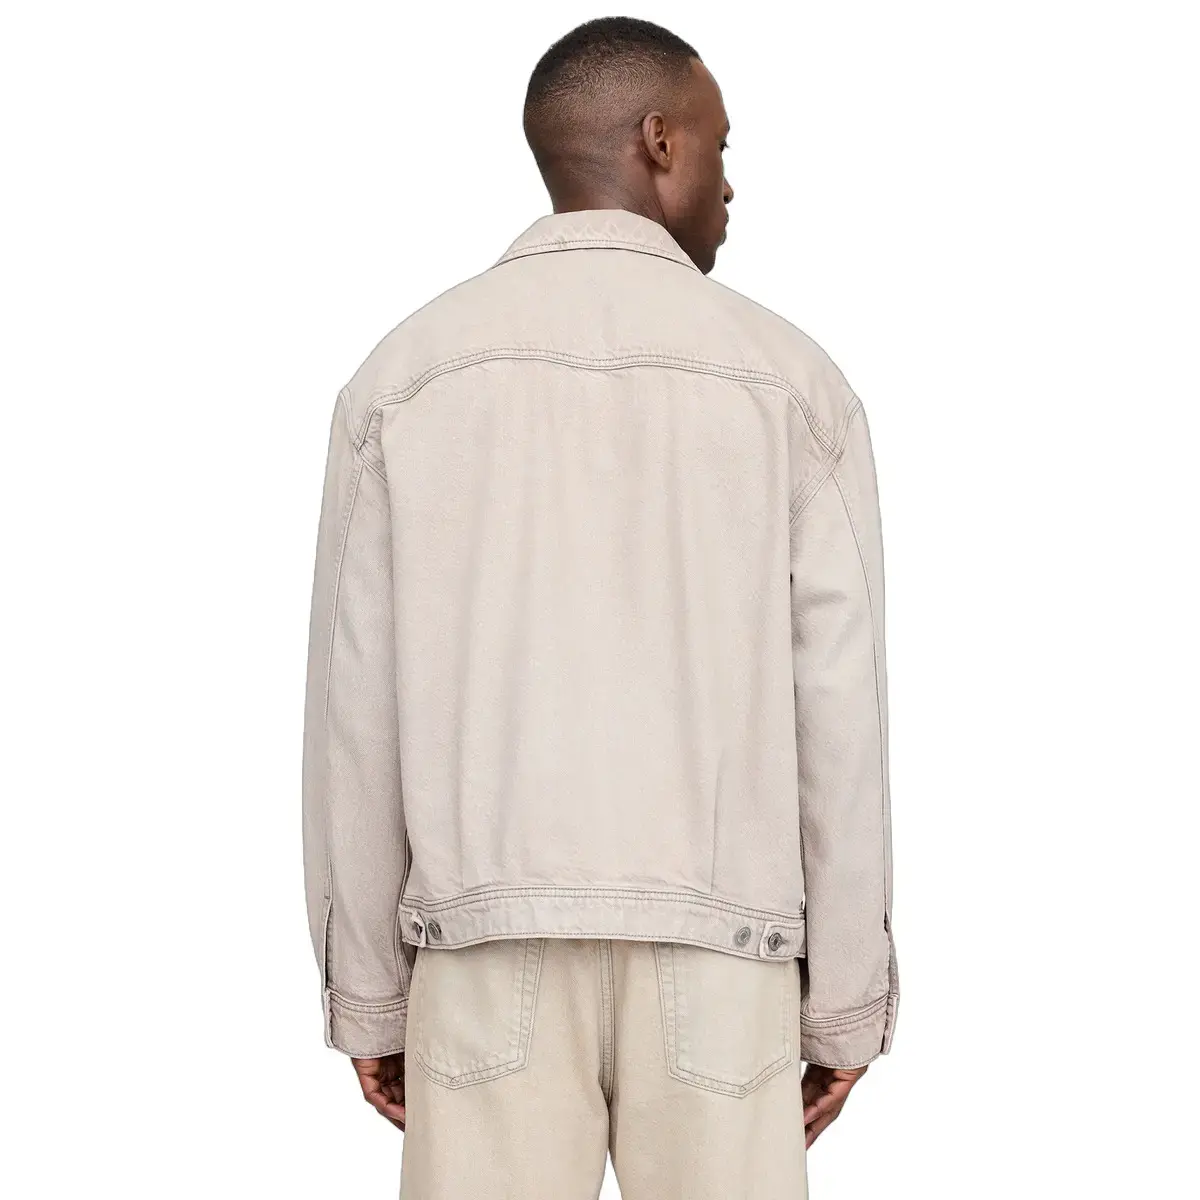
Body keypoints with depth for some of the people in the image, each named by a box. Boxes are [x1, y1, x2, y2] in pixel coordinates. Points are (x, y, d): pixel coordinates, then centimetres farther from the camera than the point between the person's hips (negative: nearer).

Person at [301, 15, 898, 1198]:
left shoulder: (402, 375, 3)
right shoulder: (790, 380, 1)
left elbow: (356, 713, 2)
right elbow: (839, 718, -1)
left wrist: (366, 994, 9)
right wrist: (845, 1001, 7)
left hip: (489, 948, 1)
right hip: (718, 956, -1)